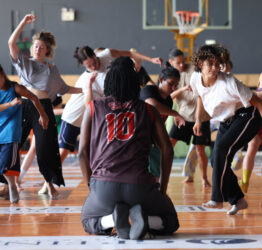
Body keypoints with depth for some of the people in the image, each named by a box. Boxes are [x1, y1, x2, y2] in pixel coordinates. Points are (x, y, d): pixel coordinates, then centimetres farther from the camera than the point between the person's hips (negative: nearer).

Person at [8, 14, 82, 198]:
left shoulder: (52, 69, 16)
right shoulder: (24, 63, 10)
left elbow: (64, 89, 23)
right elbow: (12, 43, -3)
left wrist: (84, 89, 15)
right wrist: (24, 23, -10)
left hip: (44, 108, 1)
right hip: (25, 106, -1)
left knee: (46, 147, -2)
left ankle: (49, 183, 13)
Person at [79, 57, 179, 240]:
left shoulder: (93, 108, 12)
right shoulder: (148, 110, 12)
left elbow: (83, 152, 9)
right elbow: (167, 150, 8)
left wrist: (91, 185, 20)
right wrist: (163, 189, 17)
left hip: (103, 185, 0)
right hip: (140, 185, 0)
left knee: (88, 221, 30)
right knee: (170, 222, 25)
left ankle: (113, 218, -4)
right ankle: (141, 217, -9)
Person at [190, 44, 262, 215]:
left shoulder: (229, 83, -28)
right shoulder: (196, 78, -10)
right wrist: (198, 120, 18)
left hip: (246, 116, -7)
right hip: (226, 122, 7)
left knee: (222, 148, -26)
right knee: (217, 161, -2)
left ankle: (218, 199, -19)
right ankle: (238, 200, 11)